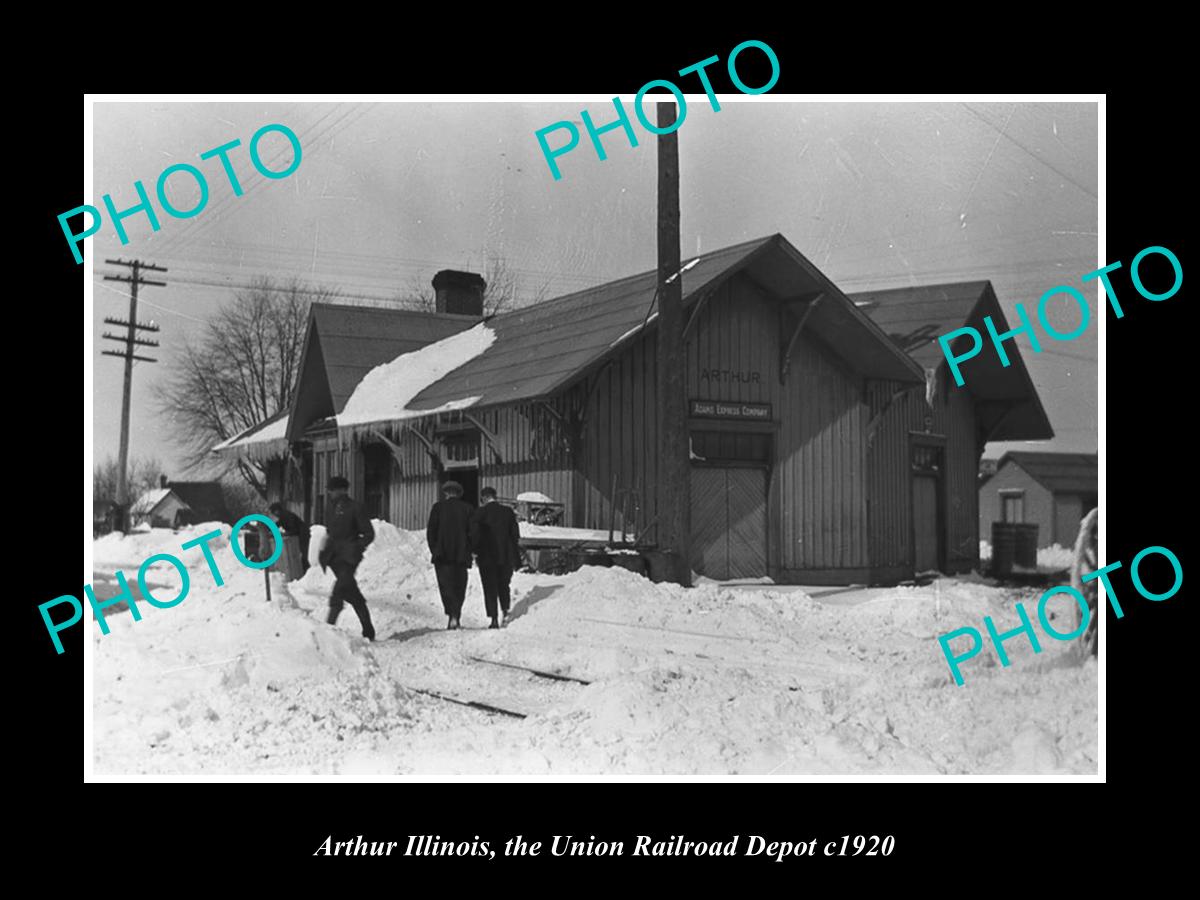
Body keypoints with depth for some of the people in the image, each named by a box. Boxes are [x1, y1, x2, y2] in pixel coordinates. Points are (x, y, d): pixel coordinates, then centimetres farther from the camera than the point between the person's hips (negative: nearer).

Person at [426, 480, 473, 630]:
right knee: (459, 586, 12)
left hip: (442, 555, -2)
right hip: (461, 554, 2)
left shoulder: (438, 507, 1)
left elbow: (431, 531, -1)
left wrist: (434, 550, 6)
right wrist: (468, 551, 9)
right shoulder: (467, 508, 4)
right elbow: (472, 532, 1)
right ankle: (455, 615, 15)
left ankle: (452, 615, -22)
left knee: (446, 585, -4)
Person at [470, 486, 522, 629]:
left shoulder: (480, 513, -7)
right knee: (503, 585, 18)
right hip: (506, 556, 3)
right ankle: (505, 611, 1)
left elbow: (474, 533, -11)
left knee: (490, 588, 4)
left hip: (487, 557, -3)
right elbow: (515, 535, 4)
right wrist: (517, 558, 8)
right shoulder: (508, 512, 3)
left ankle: (494, 619, -1)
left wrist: (475, 552, 0)